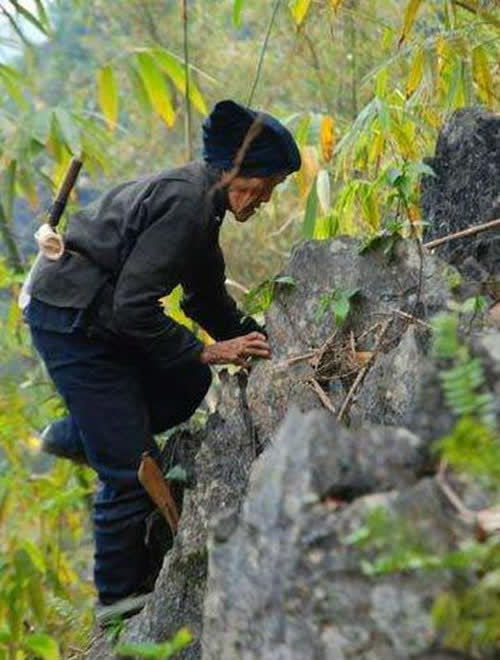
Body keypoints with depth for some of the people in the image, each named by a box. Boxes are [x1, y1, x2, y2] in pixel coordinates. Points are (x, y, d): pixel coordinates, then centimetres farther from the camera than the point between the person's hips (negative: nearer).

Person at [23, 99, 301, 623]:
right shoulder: (184, 203, -23)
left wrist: (254, 342, 10)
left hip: (101, 316, 9)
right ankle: (121, 594, 13)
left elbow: (207, 296, 18)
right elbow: (133, 306, -26)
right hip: (70, 320, -9)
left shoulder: (201, 199, 8)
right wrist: (205, 350, -19)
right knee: (132, 467, -4)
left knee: (188, 384, 17)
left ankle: (75, 436, 26)